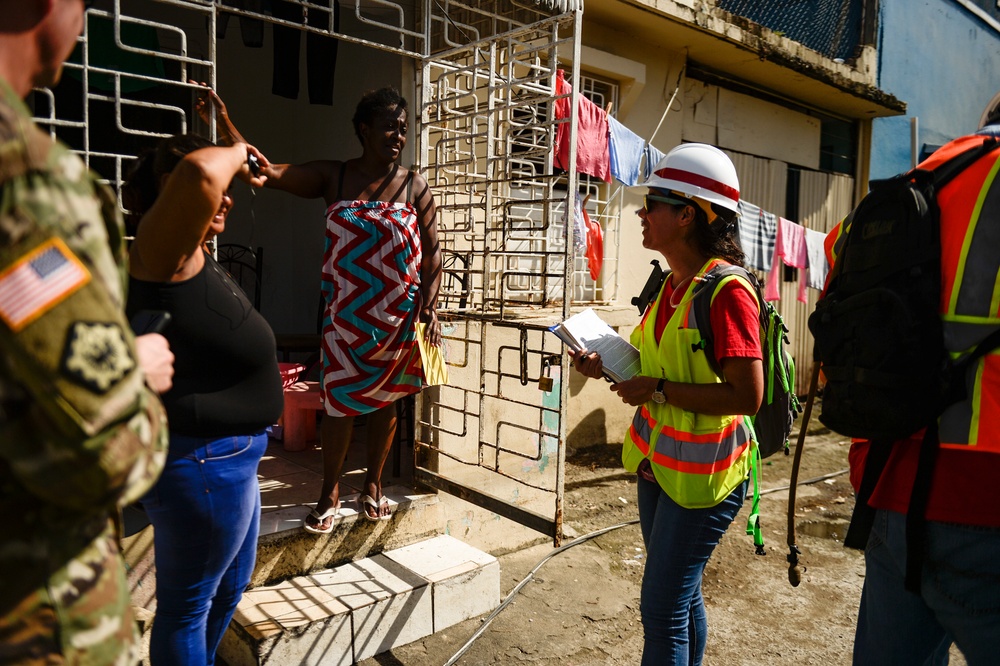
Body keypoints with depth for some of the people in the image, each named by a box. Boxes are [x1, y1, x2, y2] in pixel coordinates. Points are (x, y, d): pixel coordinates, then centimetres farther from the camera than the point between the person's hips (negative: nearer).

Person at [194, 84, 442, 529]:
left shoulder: (414, 187, 2)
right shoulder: (333, 177, 3)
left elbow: (432, 250, 1)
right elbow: (270, 172, -4)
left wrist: (429, 307, -7)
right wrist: (225, 124, -14)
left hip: (399, 316, 0)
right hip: (346, 313, 0)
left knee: (385, 399, 9)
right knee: (339, 400, 0)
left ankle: (373, 487, 27)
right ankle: (330, 493, 19)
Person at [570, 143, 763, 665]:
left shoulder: (726, 292, -21)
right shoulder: (673, 284, 6)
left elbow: (747, 395, -26)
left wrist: (657, 390, -22)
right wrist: (609, 367, 1)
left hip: (702, 473, -9)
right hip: (657, 461, 9)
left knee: (662, 610, 0)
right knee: (680, 596, 22)